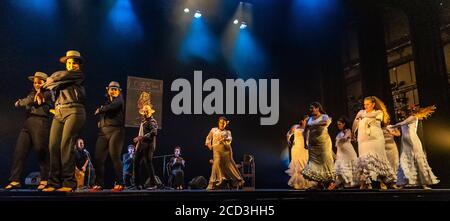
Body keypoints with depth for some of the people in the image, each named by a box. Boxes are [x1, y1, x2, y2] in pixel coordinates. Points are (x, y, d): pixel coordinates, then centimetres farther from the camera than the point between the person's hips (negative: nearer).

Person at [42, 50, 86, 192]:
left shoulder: (79, 75, 8)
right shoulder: (63, 77, 28)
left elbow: (57, 77, 4)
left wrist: (46, 84, 17)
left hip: (74, 111, -6)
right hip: (59, 113, 6)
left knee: (66, 146, -17)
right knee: (53, 146, -6)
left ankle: (69, 183, -16)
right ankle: (54, 183, -5)